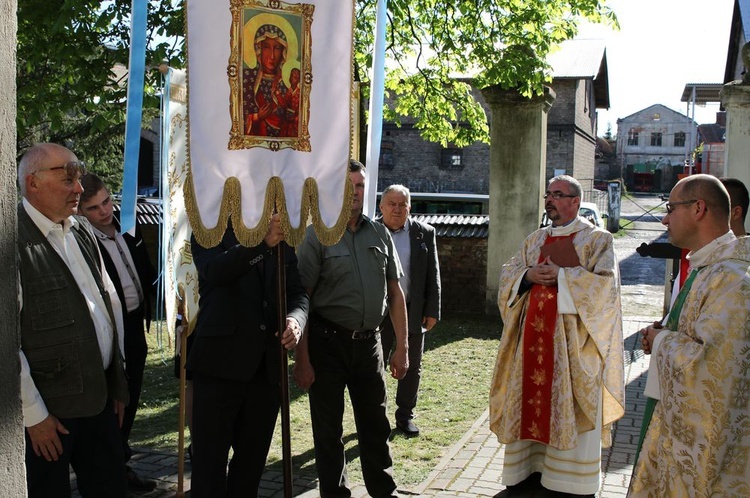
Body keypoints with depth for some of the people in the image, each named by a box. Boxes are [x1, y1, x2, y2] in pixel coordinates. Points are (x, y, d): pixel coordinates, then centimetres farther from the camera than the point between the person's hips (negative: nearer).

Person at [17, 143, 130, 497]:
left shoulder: (82, 232, 9)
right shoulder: (17, 239, -16)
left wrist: (118, 383, 14)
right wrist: (34, 414, -14)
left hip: (101, 397, 7)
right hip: (49, 409, -7)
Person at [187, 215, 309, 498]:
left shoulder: (282, 243, 13)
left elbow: (298, 293, 7)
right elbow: (214, 271, -21)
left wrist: (296, 319, -15)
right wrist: (262, 242, -34)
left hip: (267, 366, 5)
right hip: (220, 363, -5)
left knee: (253, 459, 17)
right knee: (210, 461, 3)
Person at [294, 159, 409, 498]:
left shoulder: (379, 234, 7)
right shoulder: (317, 235, -6)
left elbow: (395, 292, 10)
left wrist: (401, 346, 6)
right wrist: (302, 359, -13)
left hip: (368, 342, 4)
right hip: (328, 342, -3)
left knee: (375, 424, 14)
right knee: (328, 429, 9)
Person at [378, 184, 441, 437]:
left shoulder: (425, 233, 1)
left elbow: (433, 275, 3)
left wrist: (432, 311, -1)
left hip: (413, 311, 1)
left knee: (412, 366, 11)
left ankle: (405, 415, 25)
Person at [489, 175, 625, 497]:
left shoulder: (597, 239, -1)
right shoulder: (535, 240, 14)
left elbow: (605, 285, -13)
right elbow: (508, 275, 12)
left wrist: (561, 275, -17)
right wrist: (528, 275, -9)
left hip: (572, 341, -5)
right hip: (533, 335, 5)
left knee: (570, 408, -1)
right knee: (531, 402, 7)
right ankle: (531, 469, 18)